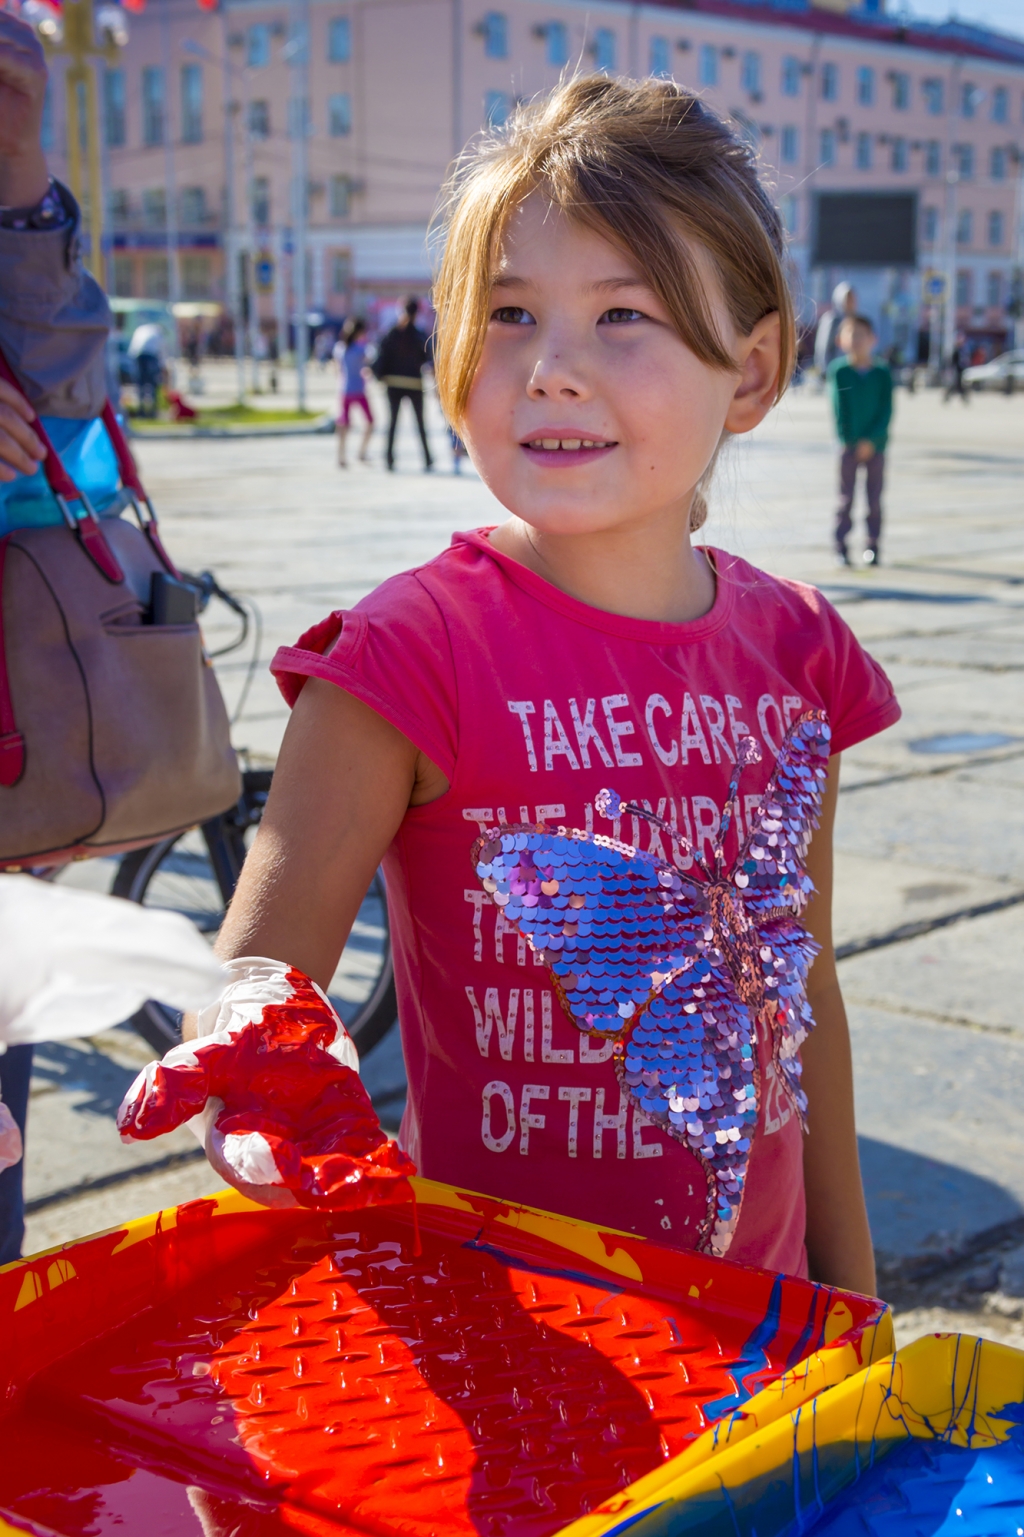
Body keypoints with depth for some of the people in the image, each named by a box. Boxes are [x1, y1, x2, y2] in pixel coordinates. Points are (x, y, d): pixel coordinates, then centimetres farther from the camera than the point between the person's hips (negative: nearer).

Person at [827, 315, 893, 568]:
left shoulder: (882, 374, -1)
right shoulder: (838, 370, -3)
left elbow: (886, 410, -4)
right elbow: (839, 406, -5)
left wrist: (871, 440, -13)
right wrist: (847, 439, -12)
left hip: (875, 444, 1)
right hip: (849, 444, -1)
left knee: (874, 498, 5)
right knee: (846, 497, 2)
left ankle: (873, 546, 12)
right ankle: (841, 545, 7)